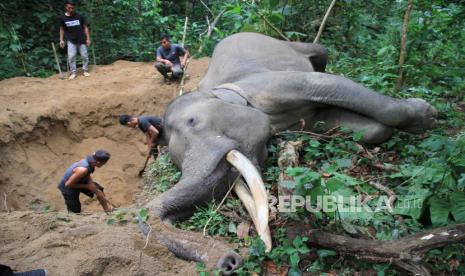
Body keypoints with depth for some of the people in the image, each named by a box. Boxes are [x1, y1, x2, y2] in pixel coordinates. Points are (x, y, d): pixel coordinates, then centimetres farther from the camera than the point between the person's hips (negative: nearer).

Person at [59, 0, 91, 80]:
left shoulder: (79, 16, -6)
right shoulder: (62, 17, -3)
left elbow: (85, 27, 0)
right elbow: (62, 29, 8)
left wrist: (88, 38, -3)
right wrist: (61, 40, 3)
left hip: (82, 40, 0)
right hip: (71, 41, 0)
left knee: (84, 56, 3)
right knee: (71, 56, -6)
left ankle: (86, 70, 18)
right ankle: (73, 72, 2)